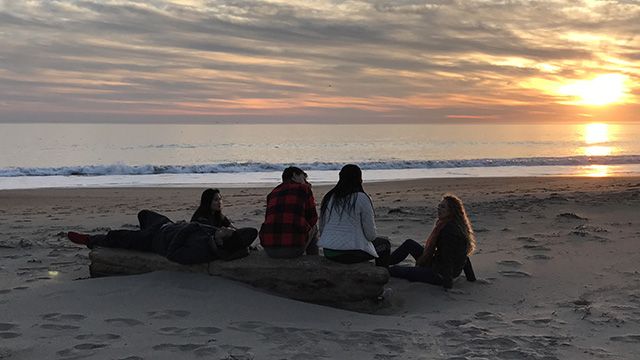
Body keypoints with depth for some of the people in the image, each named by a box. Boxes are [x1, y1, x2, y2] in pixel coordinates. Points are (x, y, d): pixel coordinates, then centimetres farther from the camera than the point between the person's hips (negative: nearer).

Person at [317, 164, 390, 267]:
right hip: (353, 254, -6)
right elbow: (371, 234, -8)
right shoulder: (361, 198, -11)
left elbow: (322, 229, 11)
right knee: (384, 243, 21)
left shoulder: (328, 198, 6)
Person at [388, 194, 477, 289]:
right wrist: (471, 277, 15)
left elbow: (447, 258, -28)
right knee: (409, 243, 17)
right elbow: (464, 255, 12)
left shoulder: (448, 229, -26)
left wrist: (447, 282, -28)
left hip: (439, 274, -10)